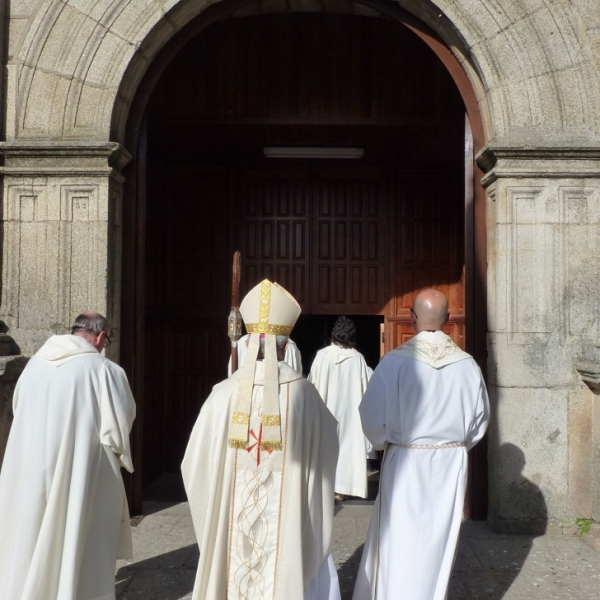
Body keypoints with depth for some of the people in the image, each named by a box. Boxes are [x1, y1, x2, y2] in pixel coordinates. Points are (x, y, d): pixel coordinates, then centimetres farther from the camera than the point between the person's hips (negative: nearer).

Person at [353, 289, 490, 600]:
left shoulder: (395, 361, -15)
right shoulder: (467, 364, -5)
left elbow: (373, 416, -11)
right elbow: (480, 418, 5)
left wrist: (385, 441, 8)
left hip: (406, 462, -3)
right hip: (451, 464, 3)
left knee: (399, 544, 10)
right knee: (439, 542, 17)